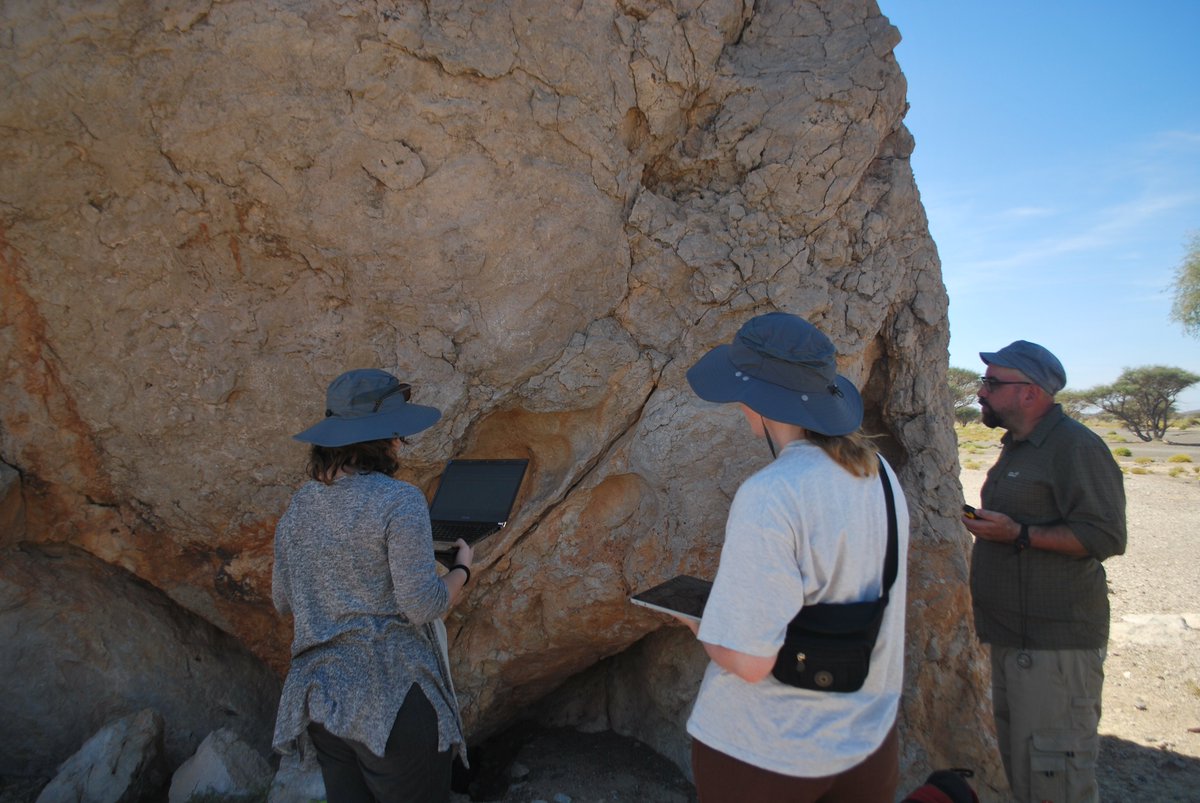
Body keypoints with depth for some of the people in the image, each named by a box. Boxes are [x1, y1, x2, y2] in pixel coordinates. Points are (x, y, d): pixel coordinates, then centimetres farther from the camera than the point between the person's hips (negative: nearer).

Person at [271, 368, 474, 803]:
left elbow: (283, 600, 14)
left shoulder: (299, 506, 5)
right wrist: (462, 567, -1)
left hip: (323, 699, 7)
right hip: (393, 699, -7)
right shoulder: (399, 501, -18)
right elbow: (424, 605, -19)